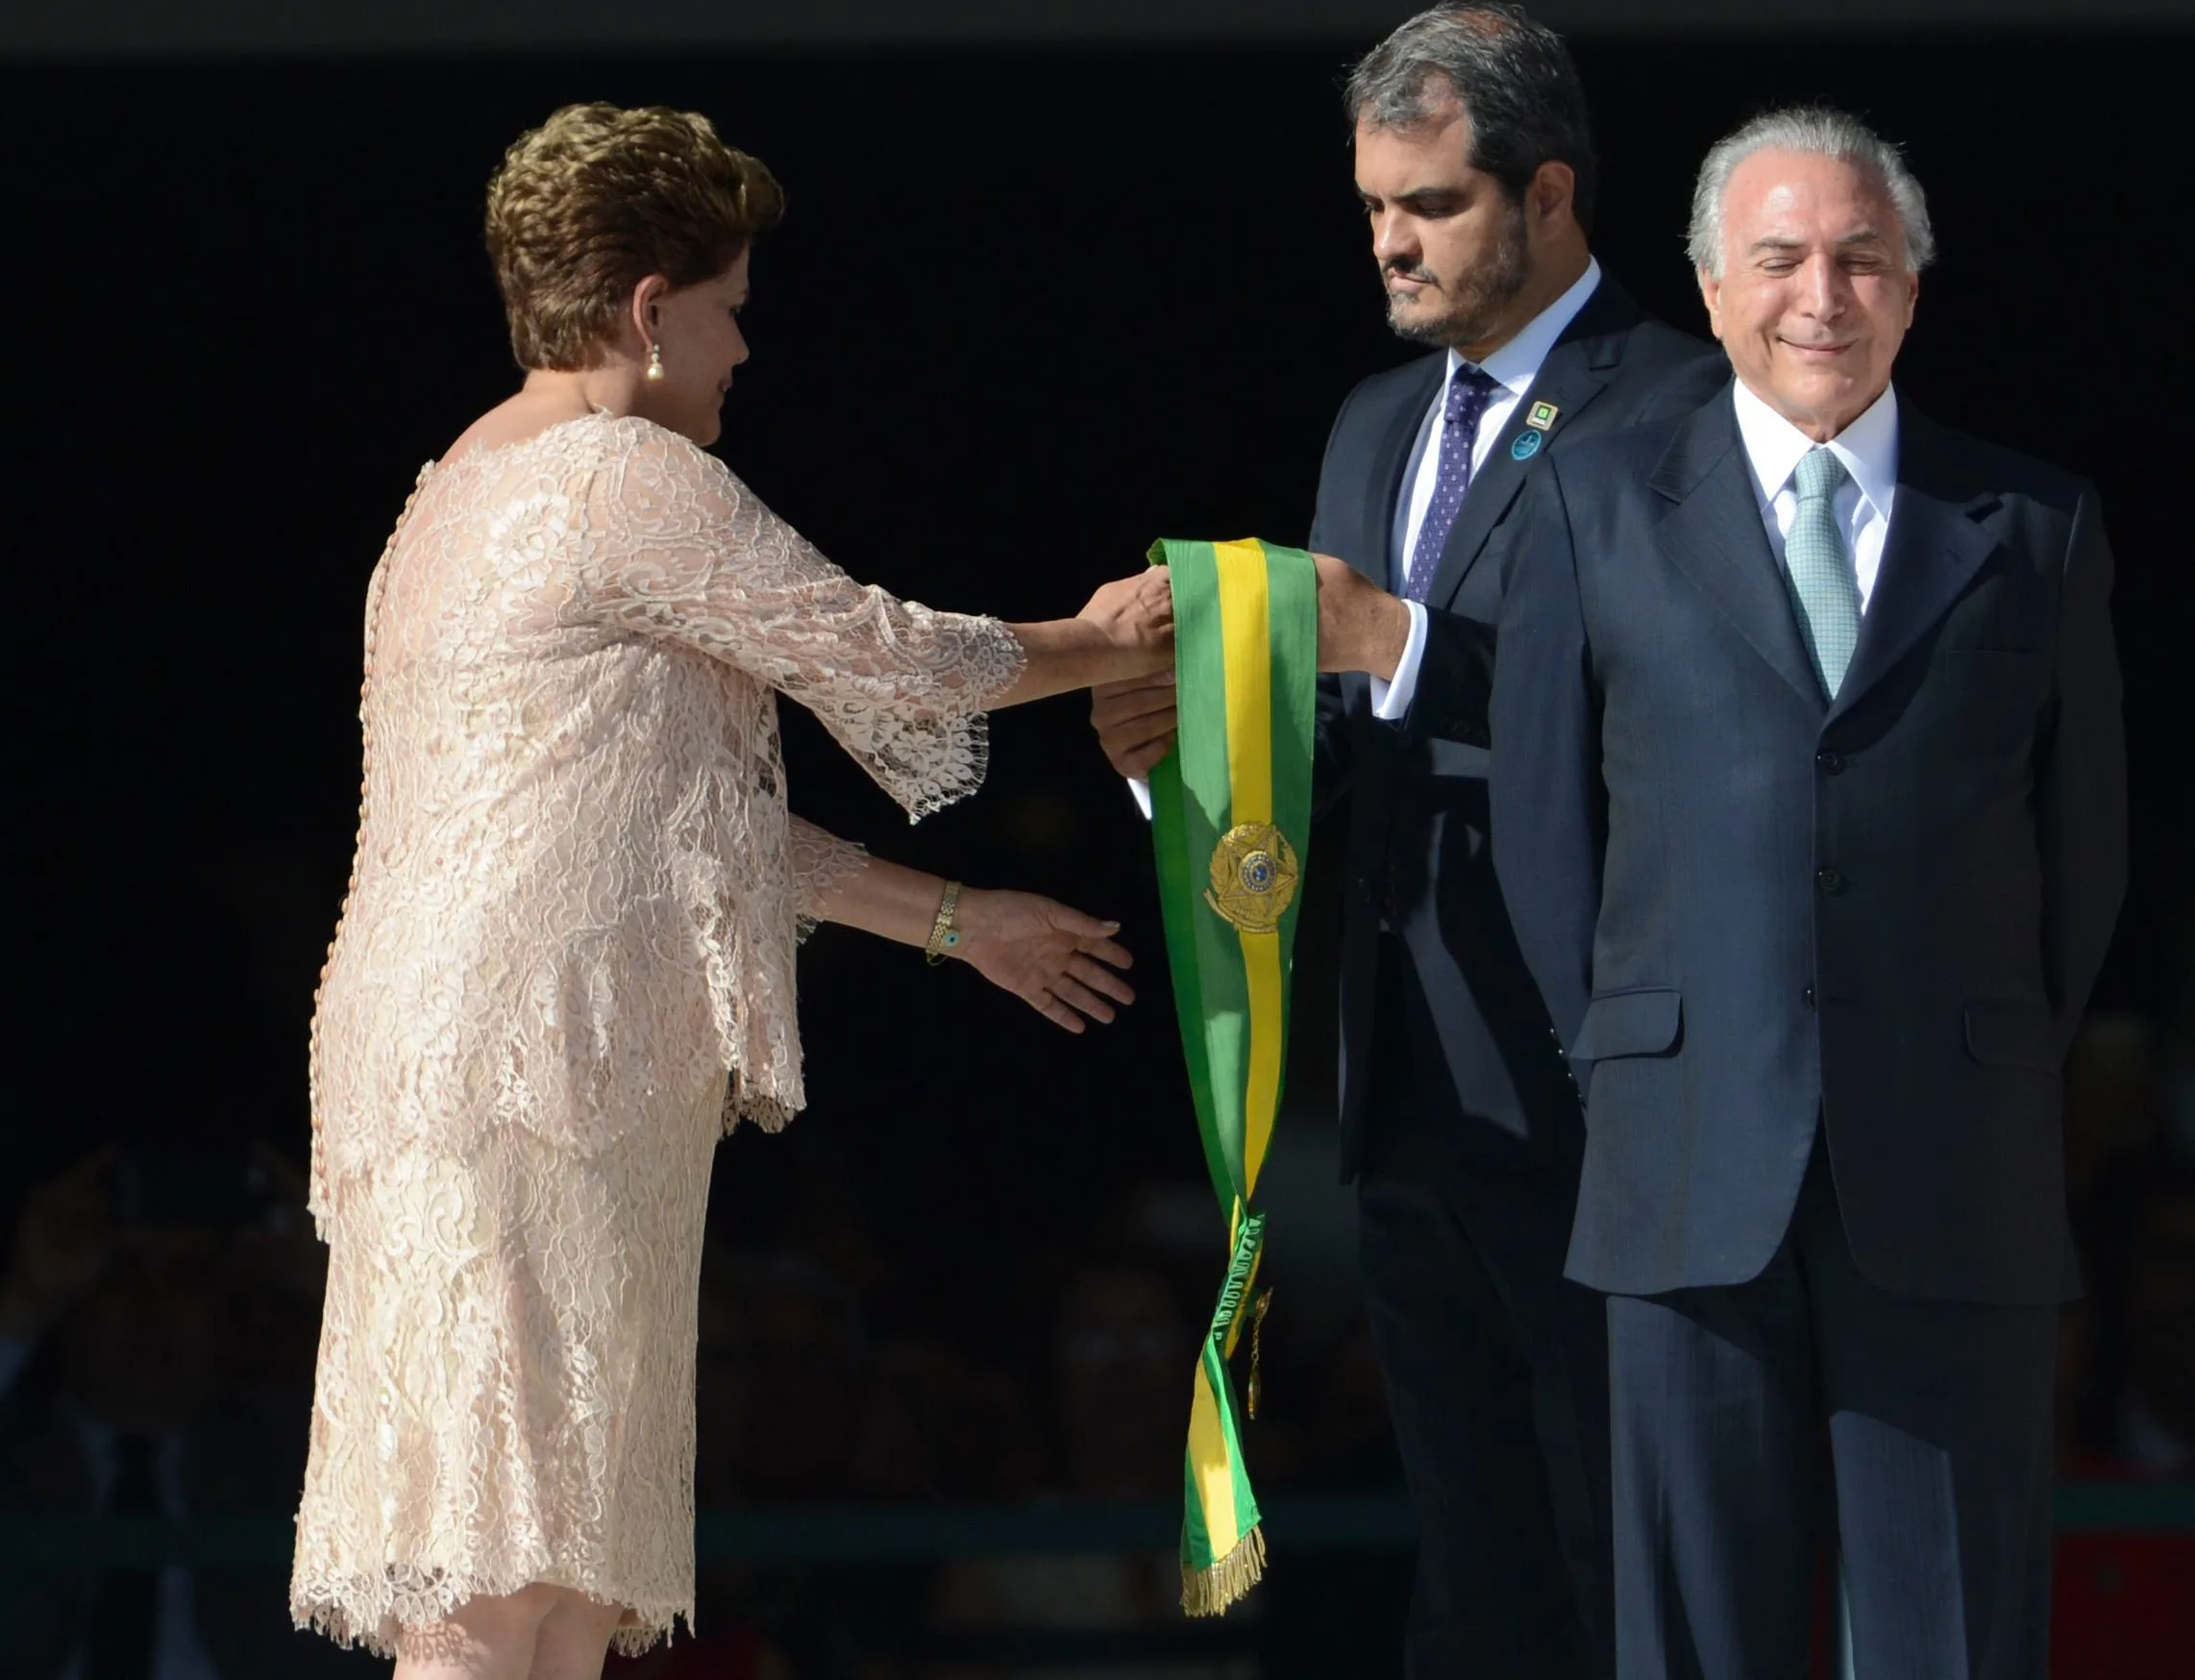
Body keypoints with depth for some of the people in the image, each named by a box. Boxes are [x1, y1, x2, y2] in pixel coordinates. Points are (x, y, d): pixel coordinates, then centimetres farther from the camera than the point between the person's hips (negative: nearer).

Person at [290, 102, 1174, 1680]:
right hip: (531, 1068, -10)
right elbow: (883, 656, -3)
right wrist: (1099, 645, 16)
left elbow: (693, 816, 27)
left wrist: (948, 916, 30)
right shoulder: (629, 480, -8)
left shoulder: (476, 485, 23)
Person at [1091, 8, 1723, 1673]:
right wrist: (1191, 727, -2)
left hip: (1588, 1097, -8)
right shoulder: (1380, 426, 19)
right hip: (1417, 1094, 8)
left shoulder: (1682, 409, -7)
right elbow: (1348, 748, 18)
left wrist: (1405, 642, -23)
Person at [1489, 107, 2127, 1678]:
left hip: (1955, 1185, 0)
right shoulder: (1600, 506, 9)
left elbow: (2084, 837, 12)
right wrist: (1628, 1066, 7)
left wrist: (1991, 1093, 9)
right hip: (1697, 1175, 0)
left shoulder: (2036, 527, 9)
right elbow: (1543, 814, 11)